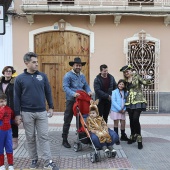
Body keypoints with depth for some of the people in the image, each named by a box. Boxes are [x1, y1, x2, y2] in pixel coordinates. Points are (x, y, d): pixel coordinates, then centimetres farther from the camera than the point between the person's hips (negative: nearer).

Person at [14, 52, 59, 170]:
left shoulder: (42, 76, 2)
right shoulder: (20, 78, -3)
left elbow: (48, 92, 9)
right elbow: (17, 97, 0)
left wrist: (51, 107, 7)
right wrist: (17, 114, -2)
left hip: (42, 112, 1)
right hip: (27, 113, -1)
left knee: (44, 137, 3)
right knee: (30, 138, 10)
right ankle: (34, 160, 25)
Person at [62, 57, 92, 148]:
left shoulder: (82, 75, 14)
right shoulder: (68, 75, -8)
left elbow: (86, 86, 13)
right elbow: (65, 87, -18)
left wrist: (89, 91, -9)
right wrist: (73, 93, -33)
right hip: (71, 101, -6)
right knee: (67, 121, 0)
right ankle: (64, 140, 8)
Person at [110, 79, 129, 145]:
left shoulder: (125, 93, 7)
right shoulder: (114, 92, -7)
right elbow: (113, 101, -13)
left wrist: (124, 109, -7)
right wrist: (119, 109, -16)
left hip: (123, 111, 4)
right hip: (115, 110, -4)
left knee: (123, 123, 9)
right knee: (116, 123, 2)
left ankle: (123, 136, 27)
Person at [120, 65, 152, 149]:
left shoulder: (136, 77, -2)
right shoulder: (126, 80, 13)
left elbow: (145, 82, -12)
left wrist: (148, 79, -31)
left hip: (138, 101, -6)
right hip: (129, 102, 6)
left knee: (135, 119, -16)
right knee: (131, 120, 9)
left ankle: (139, 139, -9)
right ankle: (133, 137, 23)